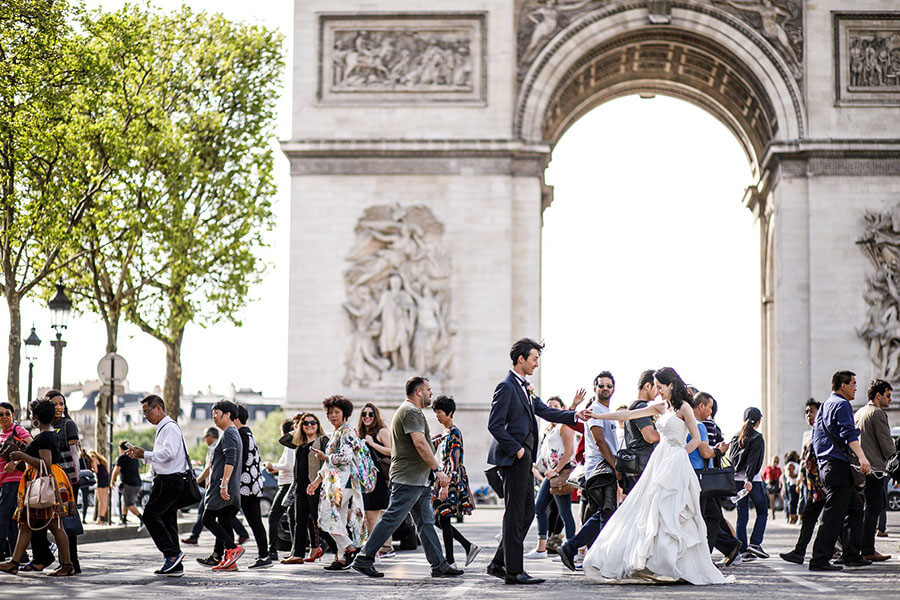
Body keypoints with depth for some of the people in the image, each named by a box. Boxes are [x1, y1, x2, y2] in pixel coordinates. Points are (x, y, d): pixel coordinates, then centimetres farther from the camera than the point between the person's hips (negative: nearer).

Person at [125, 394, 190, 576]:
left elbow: (168, 453, -23)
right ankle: (175, 566, 9)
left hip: (169, 481, -10)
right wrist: (141, 455, 14)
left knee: (150, 515, -13)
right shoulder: (162, 428, 22)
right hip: (168, 481, 10)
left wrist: (145, 454, -15)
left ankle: (172, 553, -14)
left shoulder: (170, 428, -10)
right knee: (167, 520, 8)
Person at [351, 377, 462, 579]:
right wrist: (438, 470, -22)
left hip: (419, 480, 11)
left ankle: (439, 566, 9)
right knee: (391, 519, -8)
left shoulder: (412, 411, 22)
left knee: (426, 523, 9)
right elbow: (420, 444, -22)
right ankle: (364, 559, -5)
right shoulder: (411, 412, -12)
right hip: (409, 479, -11)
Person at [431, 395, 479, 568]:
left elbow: (454, 461, -19)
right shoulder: (444, 433, 16)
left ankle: (450, 561, -4)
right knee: (438, 519, 7)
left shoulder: (454, 433, -11)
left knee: (443, 518, -8)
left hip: (452, 479, -9)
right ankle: (469, 546, 13)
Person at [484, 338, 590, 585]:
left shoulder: (525, 388, 18)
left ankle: (499, 563, 17)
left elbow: (545, 412, 17)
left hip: (524, 457, 10)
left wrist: (575, 415, 6)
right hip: (513, 457, -10)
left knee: (526, 513, 11)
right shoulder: (506, 387, -12)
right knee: (515, 514, -6)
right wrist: (517, 449, -17)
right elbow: (494, 425, -17)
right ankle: (513, 571, -3)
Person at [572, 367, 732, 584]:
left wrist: (676, 456, -7)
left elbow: (696, 439, -5)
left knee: (667, 514, -12)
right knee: (645, 510, 2)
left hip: (675, 466, -8)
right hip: (659, 462, 8)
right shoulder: (661, 407, 15)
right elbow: (628, 415, 15)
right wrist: (596, 416, 12)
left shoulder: (683, 407, -5)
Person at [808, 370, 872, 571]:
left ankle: (851, 555, 15)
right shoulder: (842, 404, -8)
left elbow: (815, 437, 27)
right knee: (833, 516, -10)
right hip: (838, 465, -10)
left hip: (824, 464, 10)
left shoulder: (824, 406, 23)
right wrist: (861, 457, -32)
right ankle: (820, 560, -12)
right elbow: (848, 433, -22)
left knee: (855, 508, 15)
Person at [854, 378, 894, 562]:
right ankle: (868, 551, -6)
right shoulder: (878, 413, -10)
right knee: (873, 507, -6)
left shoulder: (858, 413, 18)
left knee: (881, 502, 16)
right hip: (875, 467, -9)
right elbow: (887, 444, -13)